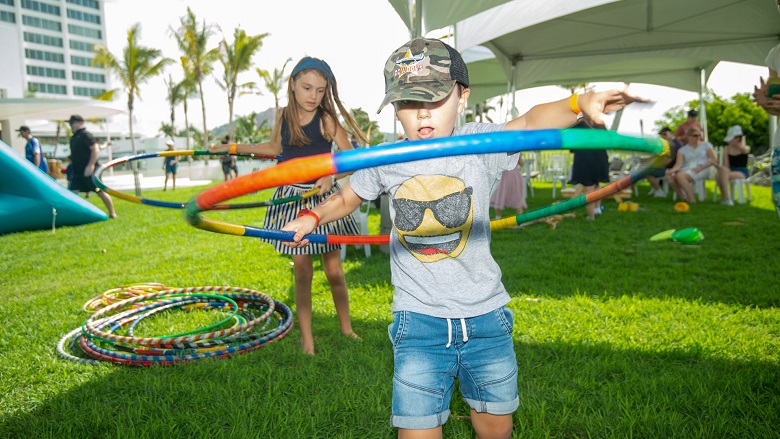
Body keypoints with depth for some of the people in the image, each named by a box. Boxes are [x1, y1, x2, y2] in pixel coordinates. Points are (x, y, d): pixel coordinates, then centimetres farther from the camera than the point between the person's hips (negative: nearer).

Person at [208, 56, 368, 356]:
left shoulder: (326, 119, -9)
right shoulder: (283, 117, 3)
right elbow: (275, 148, 21)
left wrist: (331, 175, -30)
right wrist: (235, 148, 22)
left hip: (323, 197, -3)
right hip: (291, 198, 3)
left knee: (333, 268, 5)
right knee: (302, 270, 4)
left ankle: (346, 328, 25)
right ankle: (306, 336, 16)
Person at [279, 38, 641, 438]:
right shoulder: (385, 162, -1)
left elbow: (530, 122, -20)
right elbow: (346, 198, 15)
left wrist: (579, 102, -37)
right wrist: (312, 218, 0)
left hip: (485, 315, 1)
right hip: (418, 319, 0)